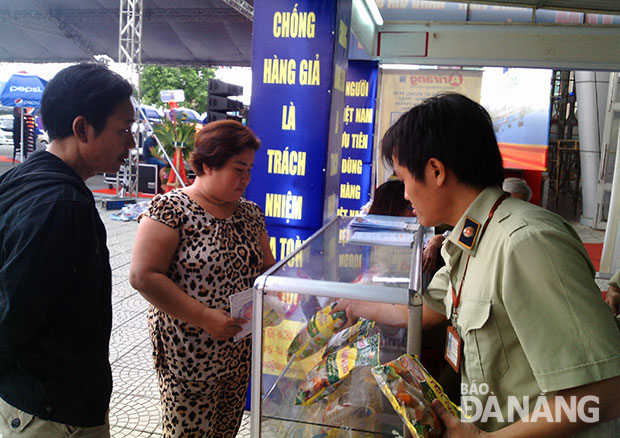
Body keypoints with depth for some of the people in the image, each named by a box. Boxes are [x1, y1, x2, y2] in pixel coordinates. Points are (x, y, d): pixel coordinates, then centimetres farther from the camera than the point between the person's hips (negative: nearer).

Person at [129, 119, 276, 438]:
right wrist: (204, 318, -22)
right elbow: (143, 276, -19)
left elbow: (267, 266, 16)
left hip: (241, 350, 6)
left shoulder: (251, 214, 7)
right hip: (188, 356, -6)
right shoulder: (171, 209, -13)